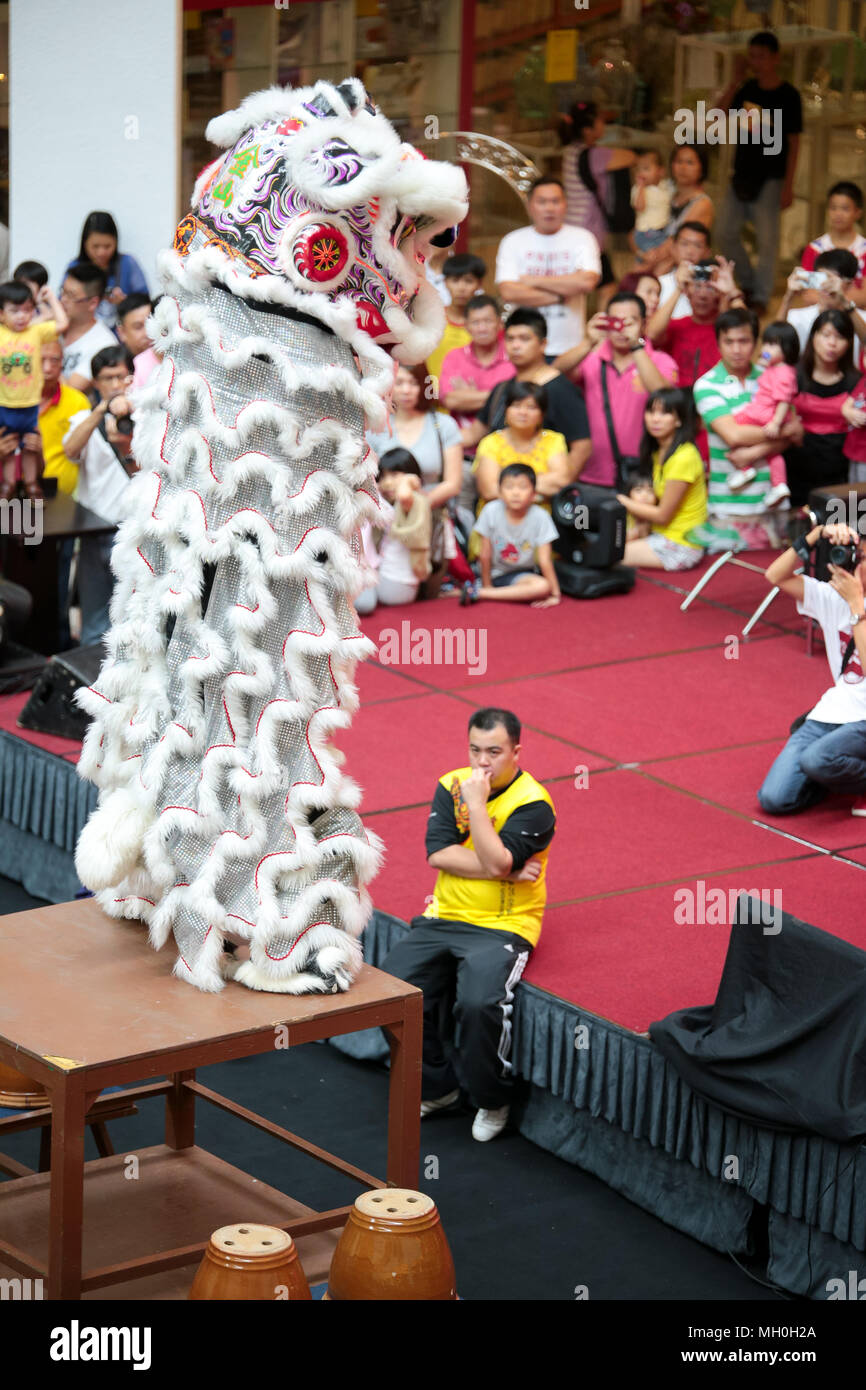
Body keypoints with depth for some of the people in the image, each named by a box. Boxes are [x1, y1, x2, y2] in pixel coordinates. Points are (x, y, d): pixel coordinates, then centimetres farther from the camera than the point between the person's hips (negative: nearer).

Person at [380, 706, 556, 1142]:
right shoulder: (451, 785, 5)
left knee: (479, 1003, -31)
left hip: (503, 926, -5)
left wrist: (476, 803, -21)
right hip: (445, 918, 6)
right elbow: (438, 853, -8)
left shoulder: (532, 803, -11)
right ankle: (437, 1086, 7)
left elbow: (496, 861, -24)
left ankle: (492, 1101, -4)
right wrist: (507, 873, -15)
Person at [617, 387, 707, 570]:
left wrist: (621, 501, -6)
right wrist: (643, 499, -6)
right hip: (660, 534, 9)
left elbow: (663, 515, -15)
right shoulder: (658, 453, 10)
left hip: (680, 546, -9)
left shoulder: (683, 457, -19)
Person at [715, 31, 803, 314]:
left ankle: (761, 298, 10)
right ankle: (747, 283, 29)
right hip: (742, 175, 6)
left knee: (767, 240, -1)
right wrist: (735, 81, -7)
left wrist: (788, 184, -12)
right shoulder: (748, 89, 5)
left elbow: (794, 142, -9)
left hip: (769, 180, -6)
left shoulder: (788, 96, -10)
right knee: (726, 233, 10)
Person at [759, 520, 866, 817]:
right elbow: (775, 576, 1)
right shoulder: (835, 598, 6)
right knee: (774, 799, -11)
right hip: (835, 710, 5)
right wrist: (817, 534, -9)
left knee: (816, 760, -36)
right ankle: (839, 774, 16)